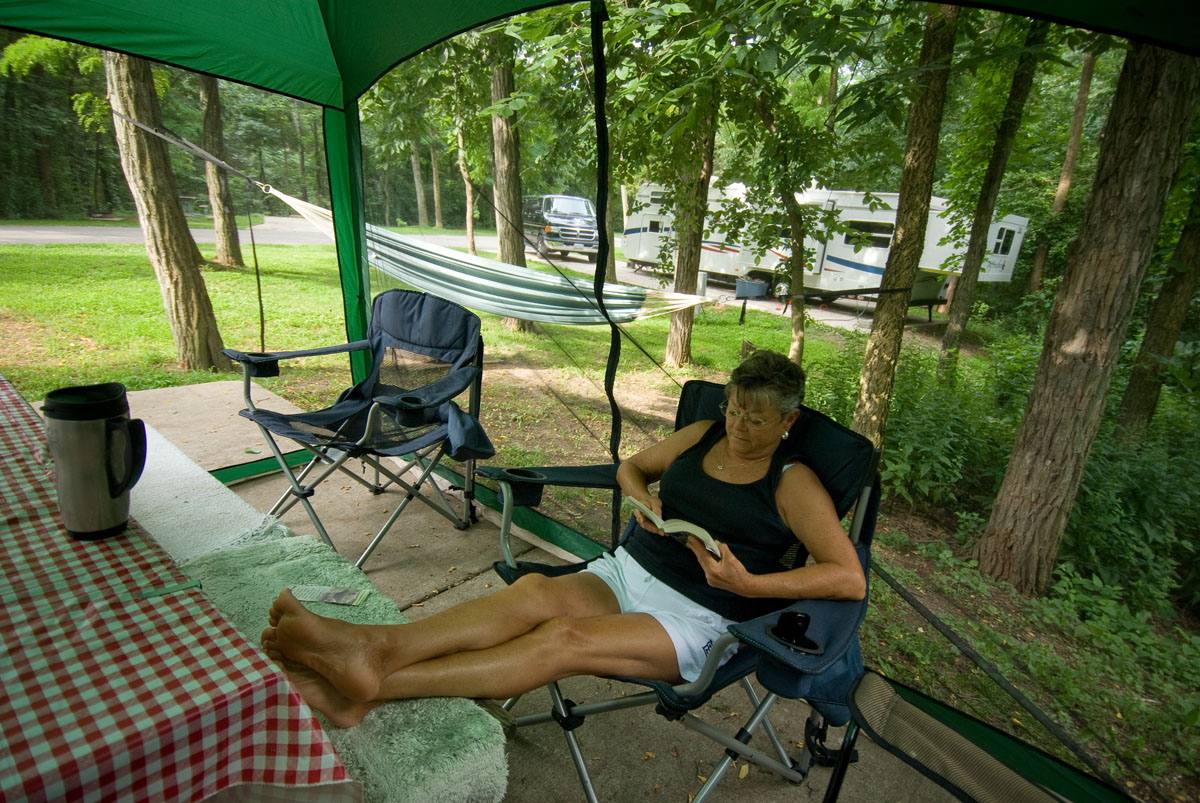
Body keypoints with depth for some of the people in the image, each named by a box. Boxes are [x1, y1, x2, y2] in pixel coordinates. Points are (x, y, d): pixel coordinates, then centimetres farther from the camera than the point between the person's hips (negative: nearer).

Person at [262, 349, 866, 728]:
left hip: (696, 619, -5)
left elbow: (850, 578, -11)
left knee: (565, 639, -31)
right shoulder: (702, 435, 10)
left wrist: (751, 583, -22)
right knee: (533, 591, -27)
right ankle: (378, 645, -43)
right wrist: (646, 501, -4)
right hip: (625, 571, 5)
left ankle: (371, 687, -42)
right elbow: (630, 467, 19)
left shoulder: (793, 484, -5)